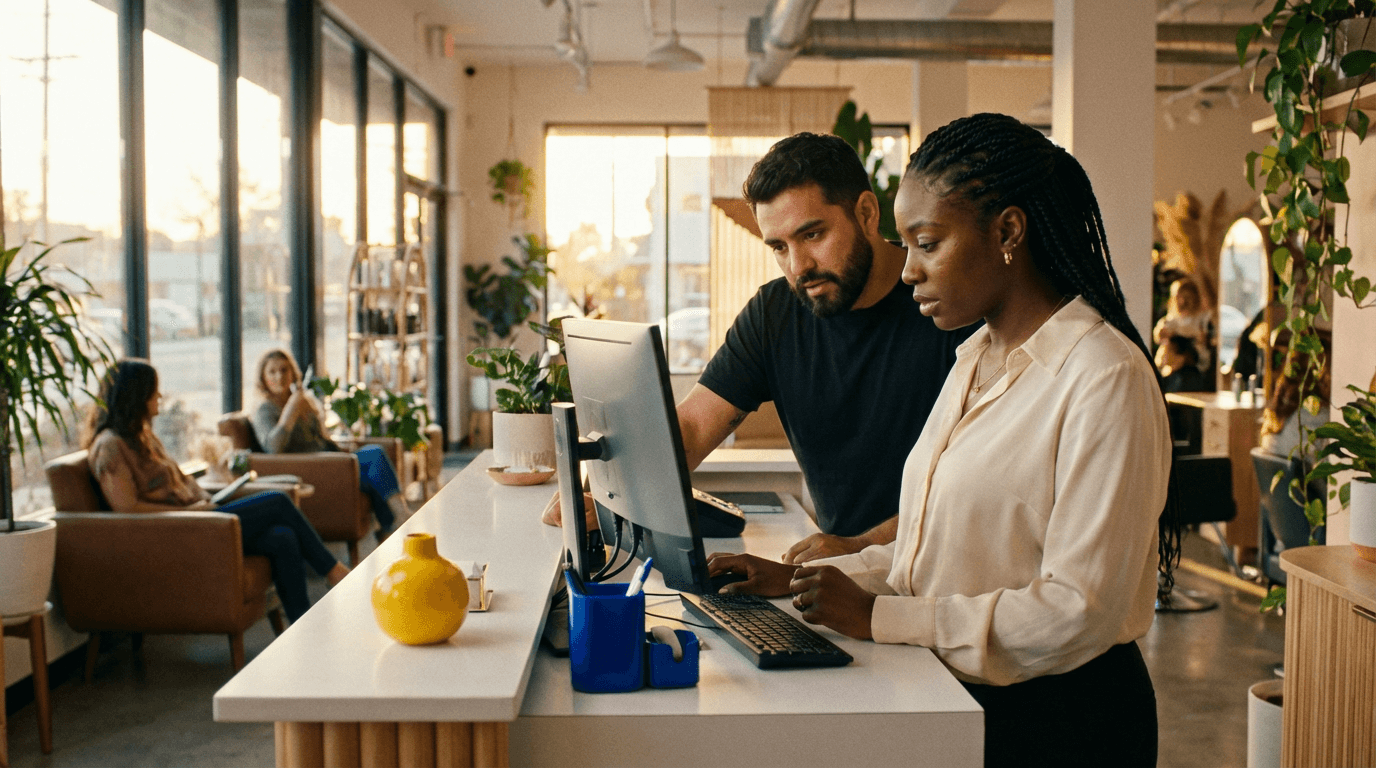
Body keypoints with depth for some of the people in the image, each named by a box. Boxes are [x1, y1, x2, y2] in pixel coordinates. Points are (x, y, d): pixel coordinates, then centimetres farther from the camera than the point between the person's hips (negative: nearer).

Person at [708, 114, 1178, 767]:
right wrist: (798, 577, 6)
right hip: (956, 698, 7)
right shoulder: (975, 361, 12)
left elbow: (1078, 610, -20)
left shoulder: (1105, 380, -15)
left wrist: (878, 618, -18)